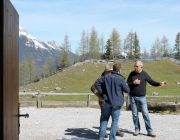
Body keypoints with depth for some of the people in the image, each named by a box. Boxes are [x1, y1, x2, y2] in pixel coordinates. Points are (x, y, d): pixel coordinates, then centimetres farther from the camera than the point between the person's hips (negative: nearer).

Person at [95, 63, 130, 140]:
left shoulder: (106, 77, 0)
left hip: (107, 101, 4)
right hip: (117, 103, -4)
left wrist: (101, 93, 4)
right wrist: (126, 85, 16)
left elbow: (97, 84, 1)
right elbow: (127, 90, -6)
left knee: (104, 119, 16)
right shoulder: (120, 79, -12)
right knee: (115, 121, 6)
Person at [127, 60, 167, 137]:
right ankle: (137, 129, 18)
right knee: (135, 114, 6)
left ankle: (150, 131, 2)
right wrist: (133, 83, -18)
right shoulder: (132, 74, 1)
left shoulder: (144, 74, -4)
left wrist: (159, 84, -18)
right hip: (132, 97, 2)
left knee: (145, 114, -3)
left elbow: (152, 82, -1)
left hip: (142, 97, -2)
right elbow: (127, 84, 2)